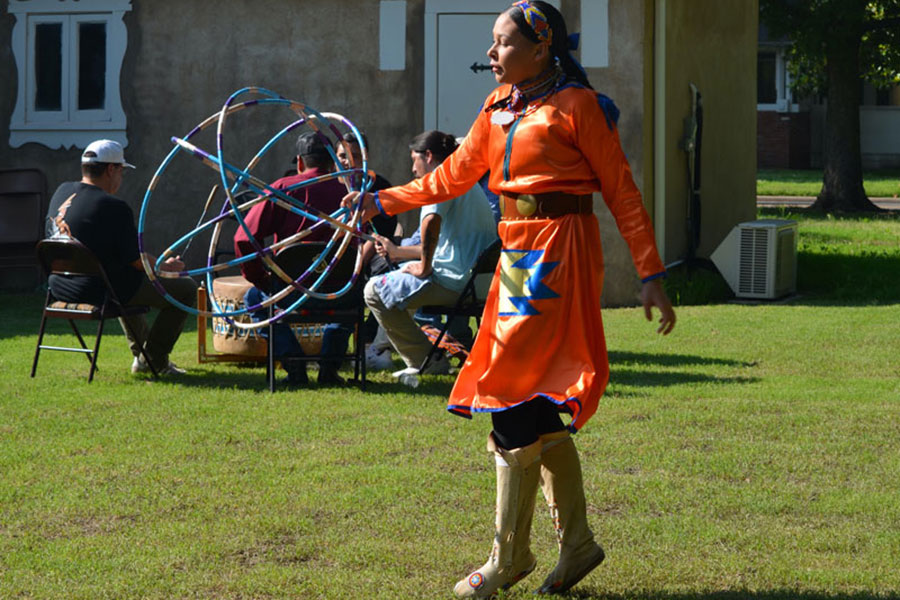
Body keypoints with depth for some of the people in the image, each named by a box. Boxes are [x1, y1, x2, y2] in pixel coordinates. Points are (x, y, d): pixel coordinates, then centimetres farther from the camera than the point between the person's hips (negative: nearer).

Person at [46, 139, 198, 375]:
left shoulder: (62, 192, 4)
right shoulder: (114, 208, -21)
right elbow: (136, 260, -15)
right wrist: (164, 265, 6)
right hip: (99, 292, -9)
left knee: (127, 282, 41)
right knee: (186, 289, 4)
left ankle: (141, 354, 44)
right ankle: (155, 360, 10)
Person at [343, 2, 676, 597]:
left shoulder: (577, 106, -9)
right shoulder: (499, 107, 12)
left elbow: (622, 191, -8)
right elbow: (457, 173, 22)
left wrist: (651, 275, -11)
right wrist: (383, 202, 22)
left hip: (558, 251, -7)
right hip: (518, 251, 7)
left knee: (517, 400, -8)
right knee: (541, 409, 9)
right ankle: (577, 542, 20)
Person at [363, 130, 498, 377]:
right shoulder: (467, 181, 23)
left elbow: (431, 221, -31)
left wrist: (424, 267, -19)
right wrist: (398, 252, 34)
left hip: (454, 282, -10)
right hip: (481, 280, 10)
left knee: (375, 291, -3)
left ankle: (427, 360, -6)